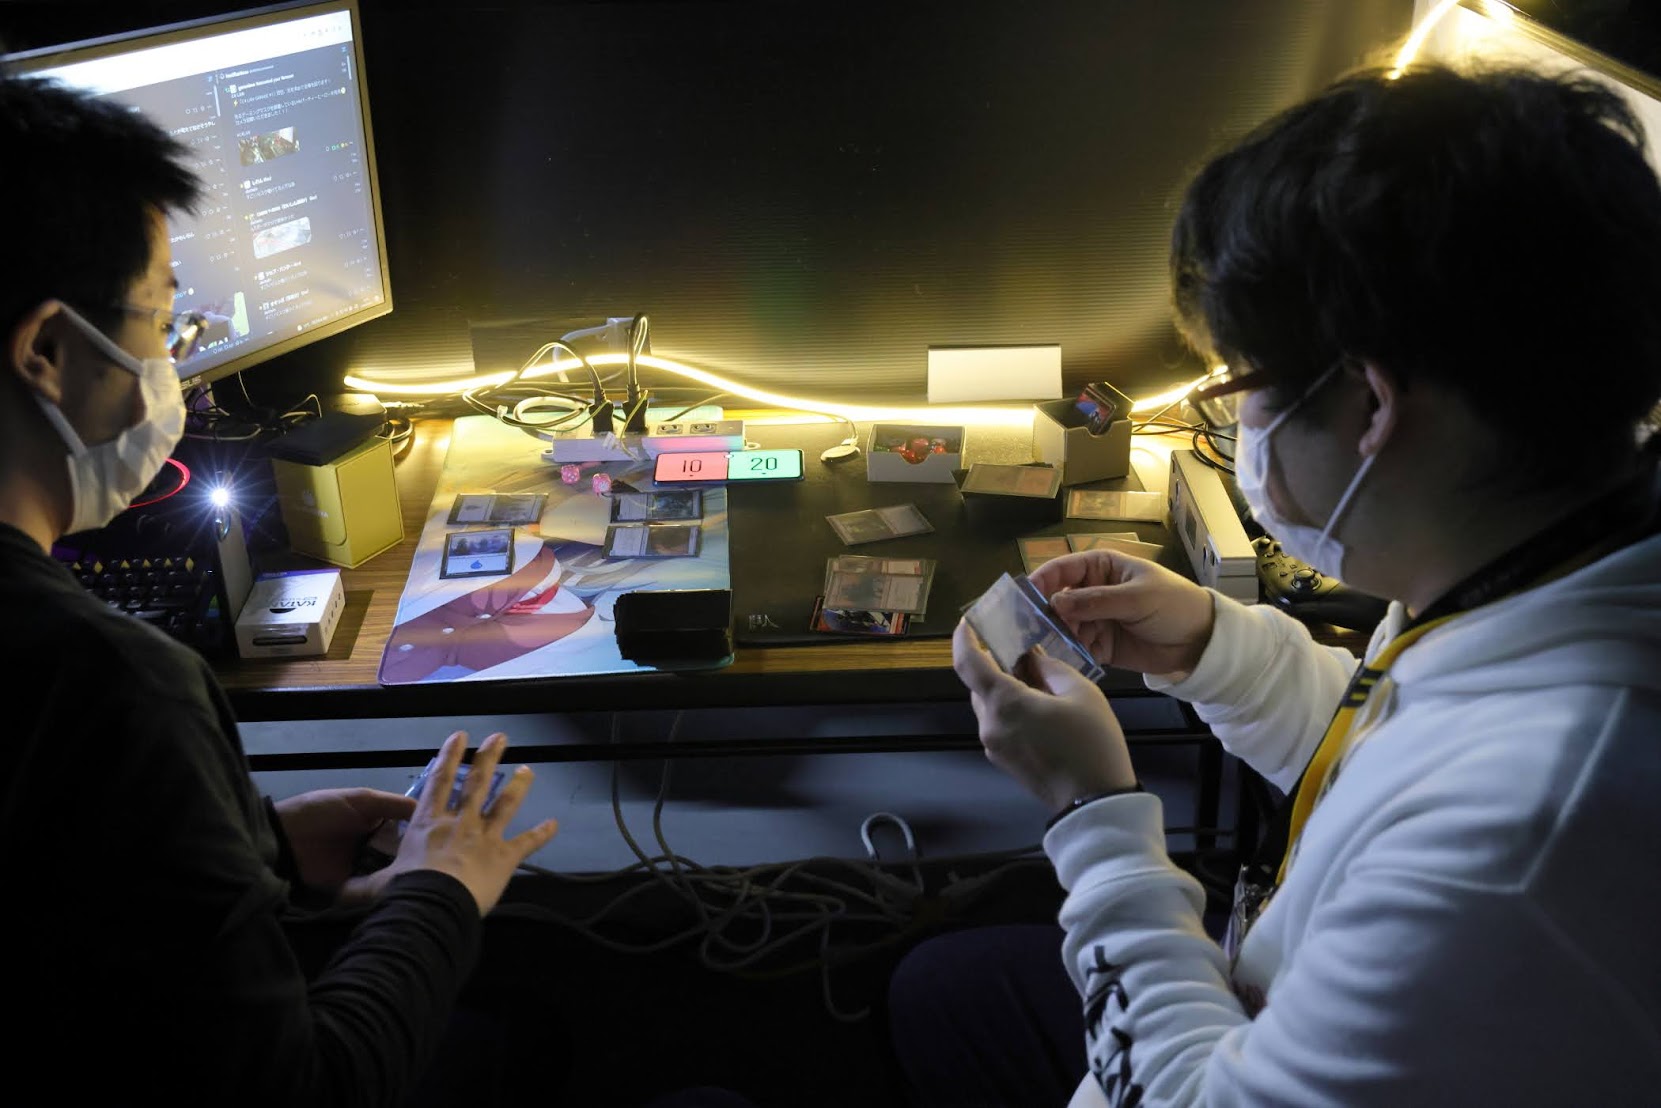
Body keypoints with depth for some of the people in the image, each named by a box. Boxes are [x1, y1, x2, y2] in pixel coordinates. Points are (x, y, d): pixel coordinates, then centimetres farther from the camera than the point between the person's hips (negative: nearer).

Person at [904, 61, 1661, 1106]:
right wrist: (1210, 643, -4)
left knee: (945, 1001, 11)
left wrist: (1095, 811, -18)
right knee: (940, 982, 20)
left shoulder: (1517, 854, -41)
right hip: (1276, 1010, 8)